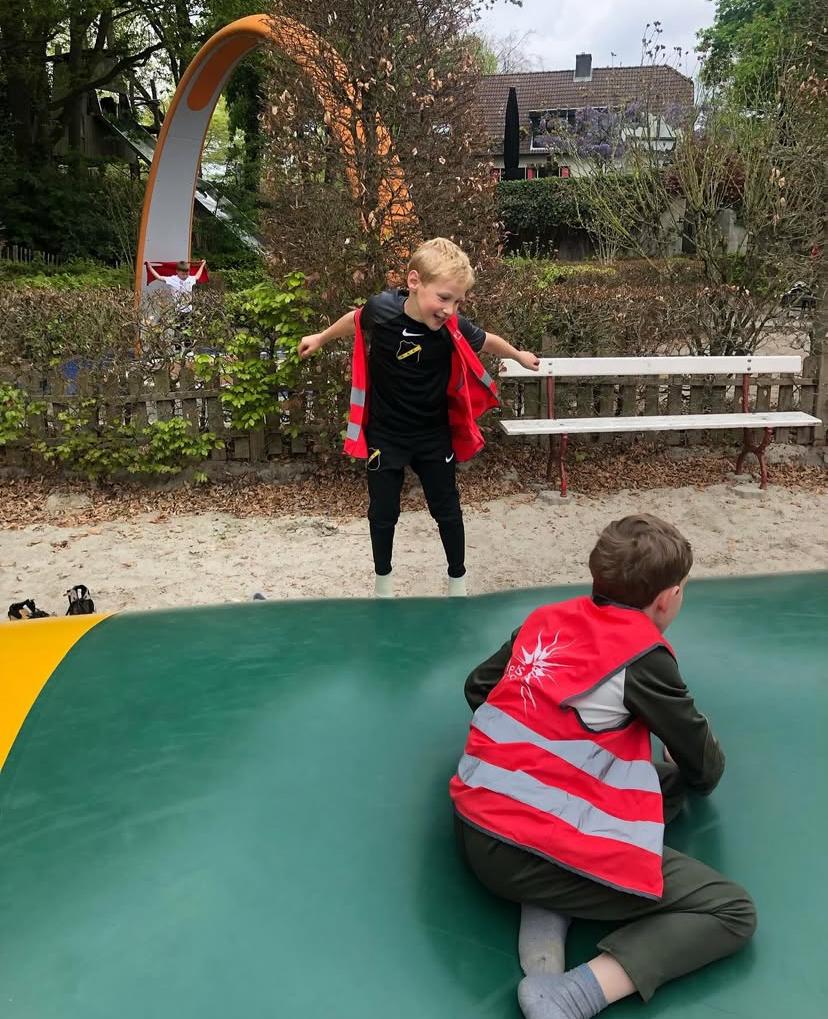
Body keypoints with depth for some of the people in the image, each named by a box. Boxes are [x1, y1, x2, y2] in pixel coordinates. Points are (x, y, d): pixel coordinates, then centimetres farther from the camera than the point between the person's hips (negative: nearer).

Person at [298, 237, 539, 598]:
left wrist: (519, 355, 20)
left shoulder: (453, 329, -20)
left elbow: (486, 341, 2)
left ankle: (458, 581, 29)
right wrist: (320, 338, 20)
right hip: (385, 434, 0)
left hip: (434, 435, 1)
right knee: (383, 513, 11)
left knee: (447, 511, 11)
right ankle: (382, 583, 31)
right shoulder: (381, 309, -21)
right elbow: (356, 319, 3)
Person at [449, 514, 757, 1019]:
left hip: (473, 828, 7)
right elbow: (705, 768, 7)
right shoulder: (644, 655, -6)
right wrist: (696, 772, 30)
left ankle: (546, 910, 4)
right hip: (538, 853, -7)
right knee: (733, 911, 5)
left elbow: (478, 686, 23)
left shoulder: (548, 618, 10)